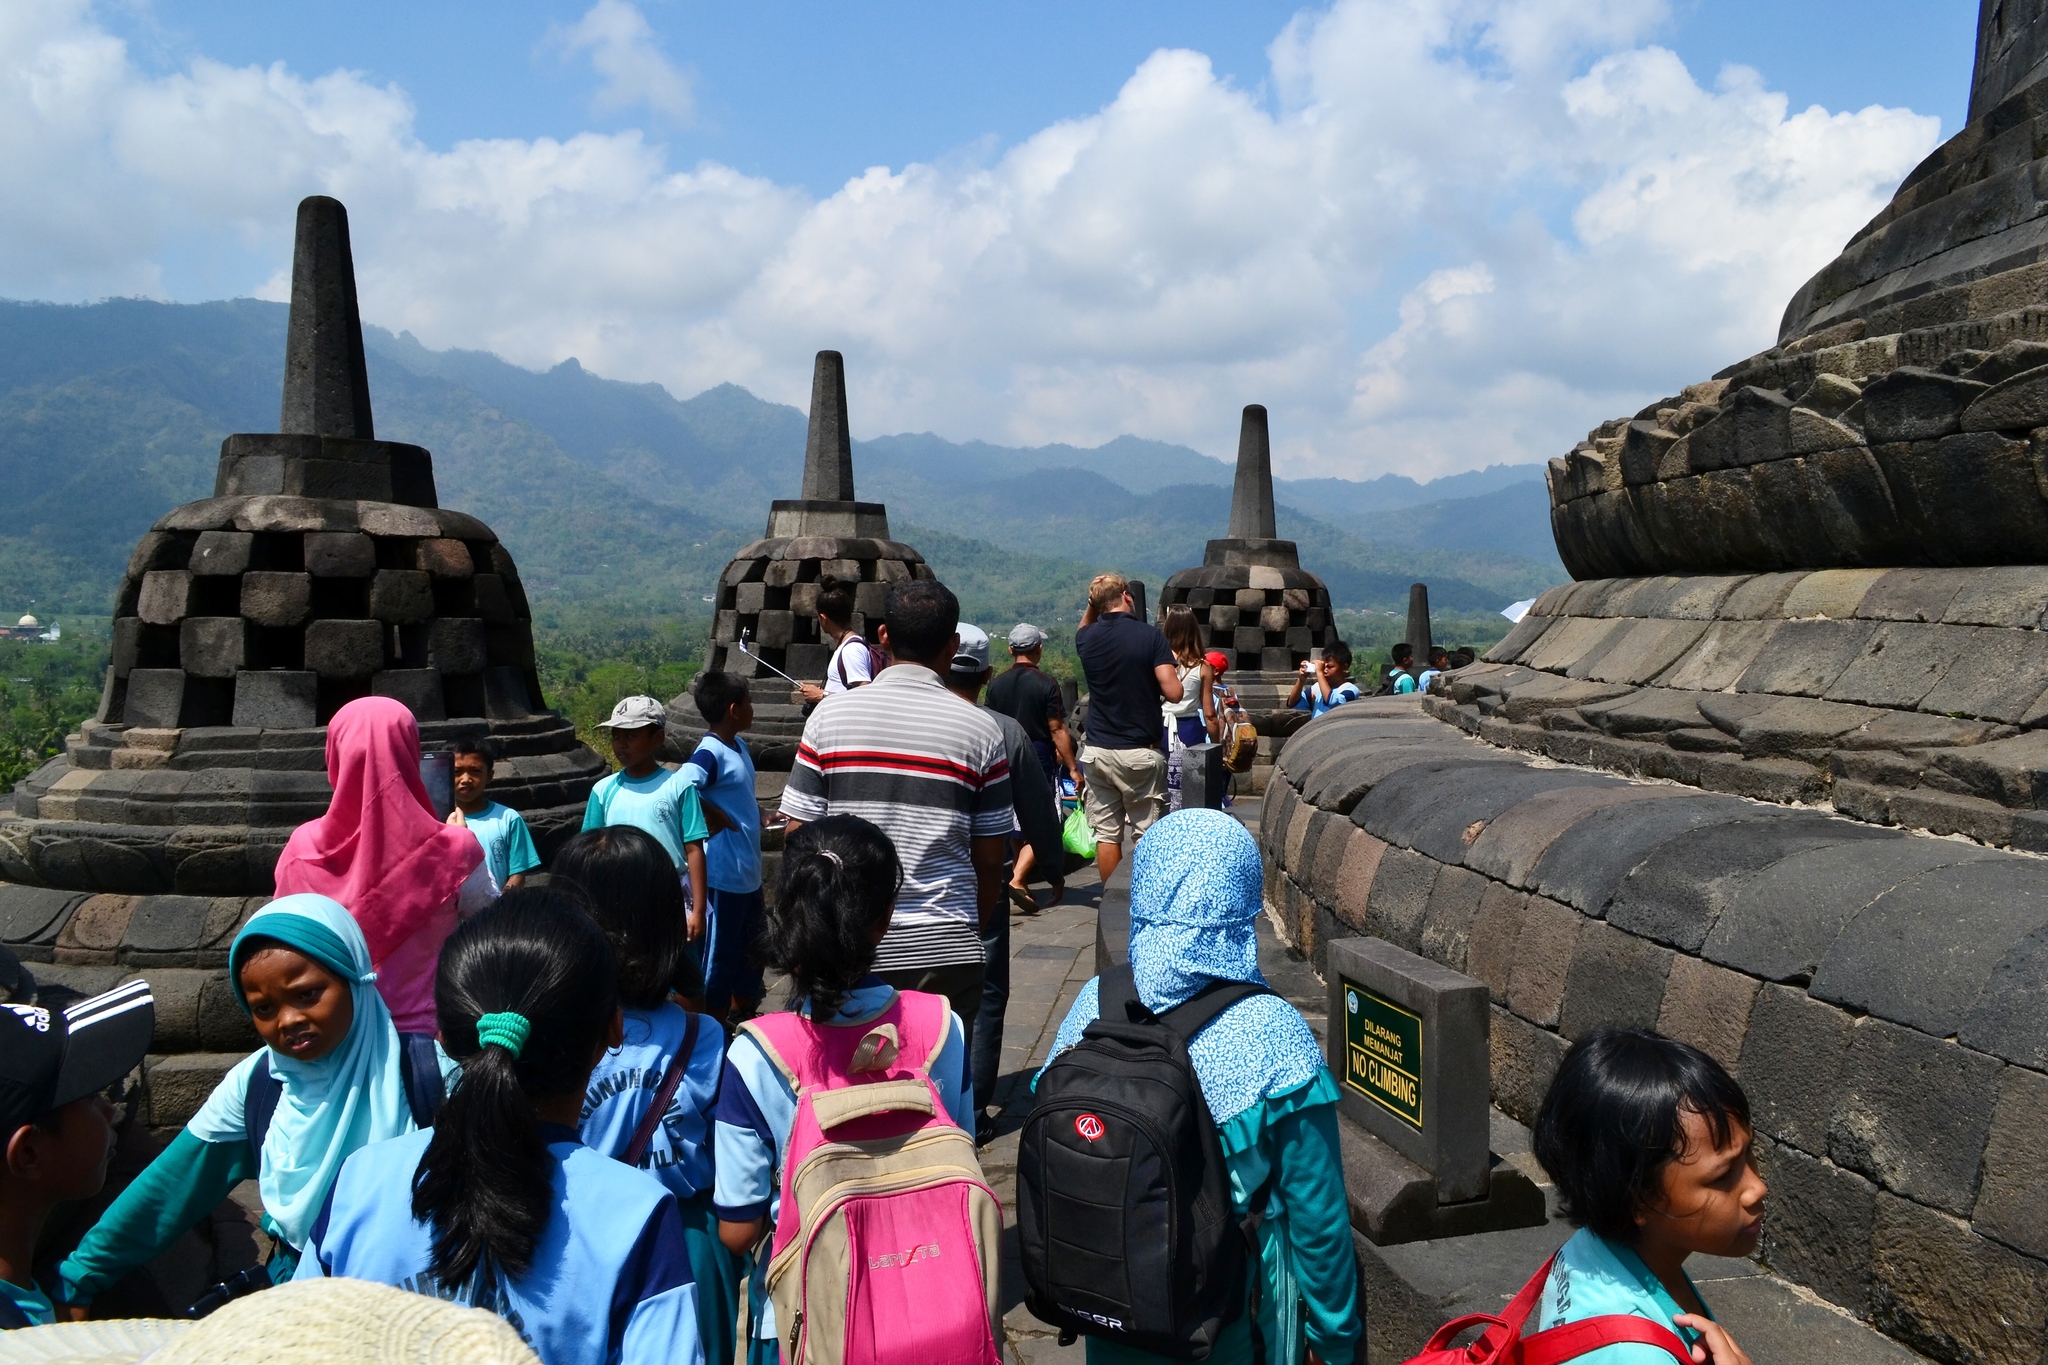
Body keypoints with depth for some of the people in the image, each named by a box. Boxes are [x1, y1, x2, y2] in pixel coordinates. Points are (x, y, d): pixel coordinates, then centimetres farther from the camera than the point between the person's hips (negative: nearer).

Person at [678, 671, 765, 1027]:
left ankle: (743, 1013, 41)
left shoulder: (740, 747, 7)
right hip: (724, 875, -9)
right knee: (718, 952, 5)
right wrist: (720, 818, -25)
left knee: (748, 947, 23)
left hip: (749, 872, 9)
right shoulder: (710, 754, -21)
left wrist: (760, 813, 5)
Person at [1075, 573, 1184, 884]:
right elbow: (1173, 692, -15)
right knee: (1149, 834, 6)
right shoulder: (1150, 636, -10)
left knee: (1106, 833, 9)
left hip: (1097, 751, 4)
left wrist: (1093, 601, 13)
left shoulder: (1087, 638, 2)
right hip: (1140, 753, -3)